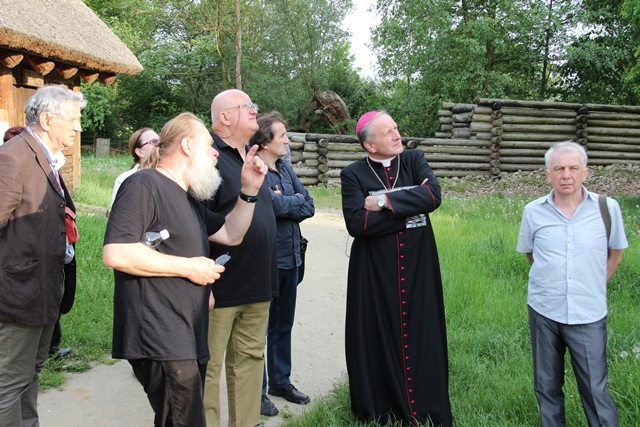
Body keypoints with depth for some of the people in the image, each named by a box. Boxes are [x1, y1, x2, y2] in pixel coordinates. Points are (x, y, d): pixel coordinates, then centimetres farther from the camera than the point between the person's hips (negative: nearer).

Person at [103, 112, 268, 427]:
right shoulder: (144, 185, -12)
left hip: (187, 341, 10)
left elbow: (231, 234, 21)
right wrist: (189, 267, -16)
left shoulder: (188, 198, 20)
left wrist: (249, 190, 7)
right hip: (160, 341, -10)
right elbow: (116, 253, -23)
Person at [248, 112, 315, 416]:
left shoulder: (286, 168, 9)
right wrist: (296, 200, -7)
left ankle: (280, 381, 34)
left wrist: (285, 204, -12)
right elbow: (274, 205, -26)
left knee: (283, 324, 18)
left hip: (290, 257, 8)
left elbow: (309, 207, 4)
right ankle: (256, 391, 18)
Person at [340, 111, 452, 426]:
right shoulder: (353, 174, -3)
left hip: (418, 269, 2)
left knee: (421, 339, 7)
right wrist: (411, 205, -13)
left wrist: (384, 202, -15)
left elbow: (434, 195, -13)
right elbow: (356, 223, -17)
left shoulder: (414, 160, 4)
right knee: (377, 342, 6)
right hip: (374, 273, -2)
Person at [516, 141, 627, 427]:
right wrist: (551, 279, 9)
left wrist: (594, 287, 7)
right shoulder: (533, 212, -4)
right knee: (547, 386, 15)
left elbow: (615, 254, 9)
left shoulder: (607, 208, -6)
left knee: (595, 389, 2)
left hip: (589, 315, -1)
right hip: (543, 311, 2)